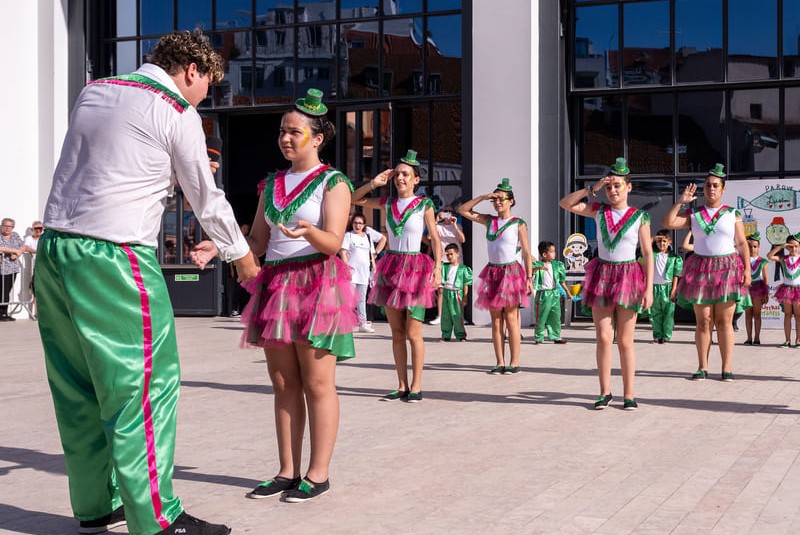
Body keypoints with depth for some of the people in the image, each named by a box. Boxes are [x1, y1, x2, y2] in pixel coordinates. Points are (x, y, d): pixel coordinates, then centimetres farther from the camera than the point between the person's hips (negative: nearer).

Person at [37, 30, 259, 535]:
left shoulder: (93, 92, 17)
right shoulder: (177, 113, -3)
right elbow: (208, 201, 3)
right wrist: (242, 256, 18)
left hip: (54, 247, 8)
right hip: (113, 257, -8)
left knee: (79, 385, 14)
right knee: (143, 384, -2)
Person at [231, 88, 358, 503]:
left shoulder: (333, 183, -1)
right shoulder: (272, 184, 16)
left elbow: (333, 243, -13)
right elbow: (257, 242, 15)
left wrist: (309, 232, -34)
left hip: (316, 283, -6)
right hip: (276, 284, 6)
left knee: (317, 385, -3)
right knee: (284, 384, 8)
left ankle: (318, 474, 4)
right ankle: (287, 472, 15)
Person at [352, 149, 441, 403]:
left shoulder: (424, 205, -2)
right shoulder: (388, 203, 10)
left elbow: (435, 239, -1)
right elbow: (354, 199, 18)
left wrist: (437, 268, -11)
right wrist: (374, 183, 5)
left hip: (414, 267, -5)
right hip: (391, 266, 5)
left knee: (413, 333, -5)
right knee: (396, 333, 7)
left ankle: (416, 386, 3)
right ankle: (402, 386, 14)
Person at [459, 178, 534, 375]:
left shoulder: (518, 224, -2)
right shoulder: (489, 221, 9)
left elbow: (526, 253, -2)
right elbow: (463, 210, 9)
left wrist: (529, 278, -8)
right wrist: (483, 197, 1)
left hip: (511, 272, -4)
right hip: (492, 272, 4)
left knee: (510, 319, -4)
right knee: (496, 320, 4)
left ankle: (514, 362, 2)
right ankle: (500, 363, 9)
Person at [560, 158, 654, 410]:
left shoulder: (639, 217, -1)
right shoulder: (599, 211, 6)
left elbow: (648, 254, -1)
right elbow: (565, 203, 1)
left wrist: (649, 288, -7)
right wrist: (592, 189, -5)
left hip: (628, 277, -2)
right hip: (602, 275, 2)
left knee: (625, 341, 2)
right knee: (603, 338, 0)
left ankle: (629, 394, 11)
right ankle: (605, 392, 10)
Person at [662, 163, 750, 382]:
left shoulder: (733, 214, 6)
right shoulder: (694, 214, 10)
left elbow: (742, 244, 4)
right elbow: (668, 223, -1)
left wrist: (747, 269, -5)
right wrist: (681, 202, -4)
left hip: (727, 268, -1)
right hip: (700, 269, 1)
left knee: (724, 321, -3)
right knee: (703, 321, 2)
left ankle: (727, 368, 0)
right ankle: (702, 367, 6)